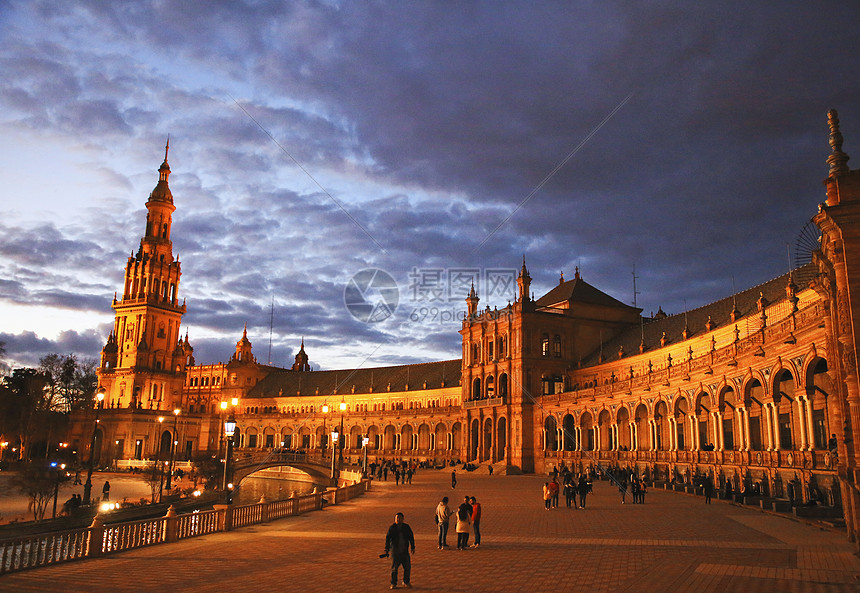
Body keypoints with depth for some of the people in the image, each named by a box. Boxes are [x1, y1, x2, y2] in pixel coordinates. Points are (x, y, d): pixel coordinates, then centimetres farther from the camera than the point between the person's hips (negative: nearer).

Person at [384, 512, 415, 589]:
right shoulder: (392, 528, -5)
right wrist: (386, 550, -12)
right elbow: (387, 538, -6)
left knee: (407, 567, 3)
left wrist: (413, 547, 8)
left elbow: (411, 537, 11)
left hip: (405, 551, 2)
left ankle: (406, 582, 22)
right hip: (395, 552, -2)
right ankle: (393, 584, 17)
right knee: (394, 568, 0)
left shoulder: (406, 527, 2)